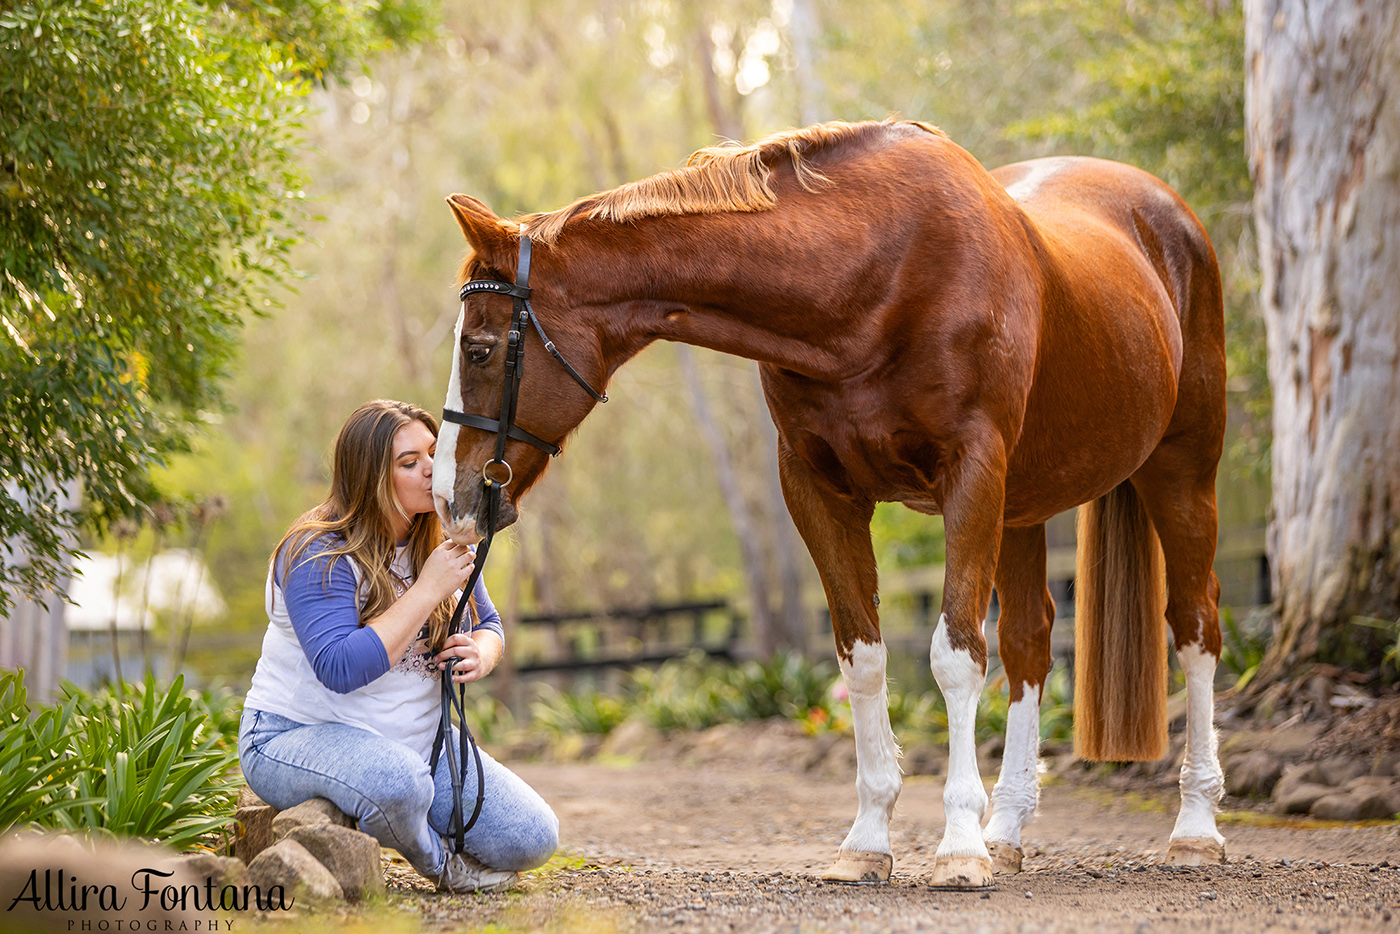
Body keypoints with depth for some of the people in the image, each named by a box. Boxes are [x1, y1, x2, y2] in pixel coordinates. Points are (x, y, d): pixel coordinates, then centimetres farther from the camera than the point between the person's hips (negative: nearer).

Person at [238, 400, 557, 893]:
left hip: (418, 738, 7)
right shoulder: (317, 555, -19)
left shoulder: (441, 541, 3)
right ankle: (436, 861, -7)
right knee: (397, 780, -41)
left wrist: (482, 654, -12)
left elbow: (488, 624, 15)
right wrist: (428, 590, -30)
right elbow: (340, 670, -31)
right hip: (298, 737, -6)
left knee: (531, 840, -10)